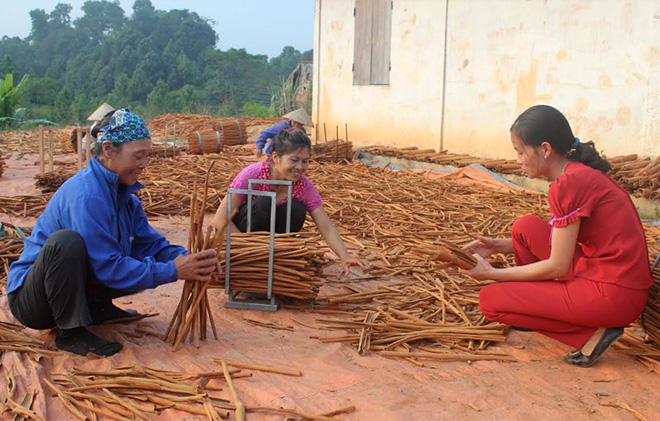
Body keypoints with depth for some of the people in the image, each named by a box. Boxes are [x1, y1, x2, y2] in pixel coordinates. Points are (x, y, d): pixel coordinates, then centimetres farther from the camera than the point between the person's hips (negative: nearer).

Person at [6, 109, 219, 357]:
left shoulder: (124, 194, 1)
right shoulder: (85, 194, -27)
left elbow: (151, 244, 0)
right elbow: (108, 267, -30)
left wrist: (188, 260, -19)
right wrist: (172, 271, -31)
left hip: (80, 287, 8)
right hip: (29, 298, -8)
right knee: (65, 241, -37)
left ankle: (96, 307, 9)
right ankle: (70, 332, -22)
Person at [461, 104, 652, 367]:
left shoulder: (569, 183, -19)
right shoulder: (582, 173, 11)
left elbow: (557, 267, -15)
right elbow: (561, 244, 18)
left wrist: (491, 273, -6)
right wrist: (498, 246, 11)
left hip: (612, 296, -10)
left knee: (490, 299, -5)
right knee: (525, 227, 12)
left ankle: (591, 335, -6)